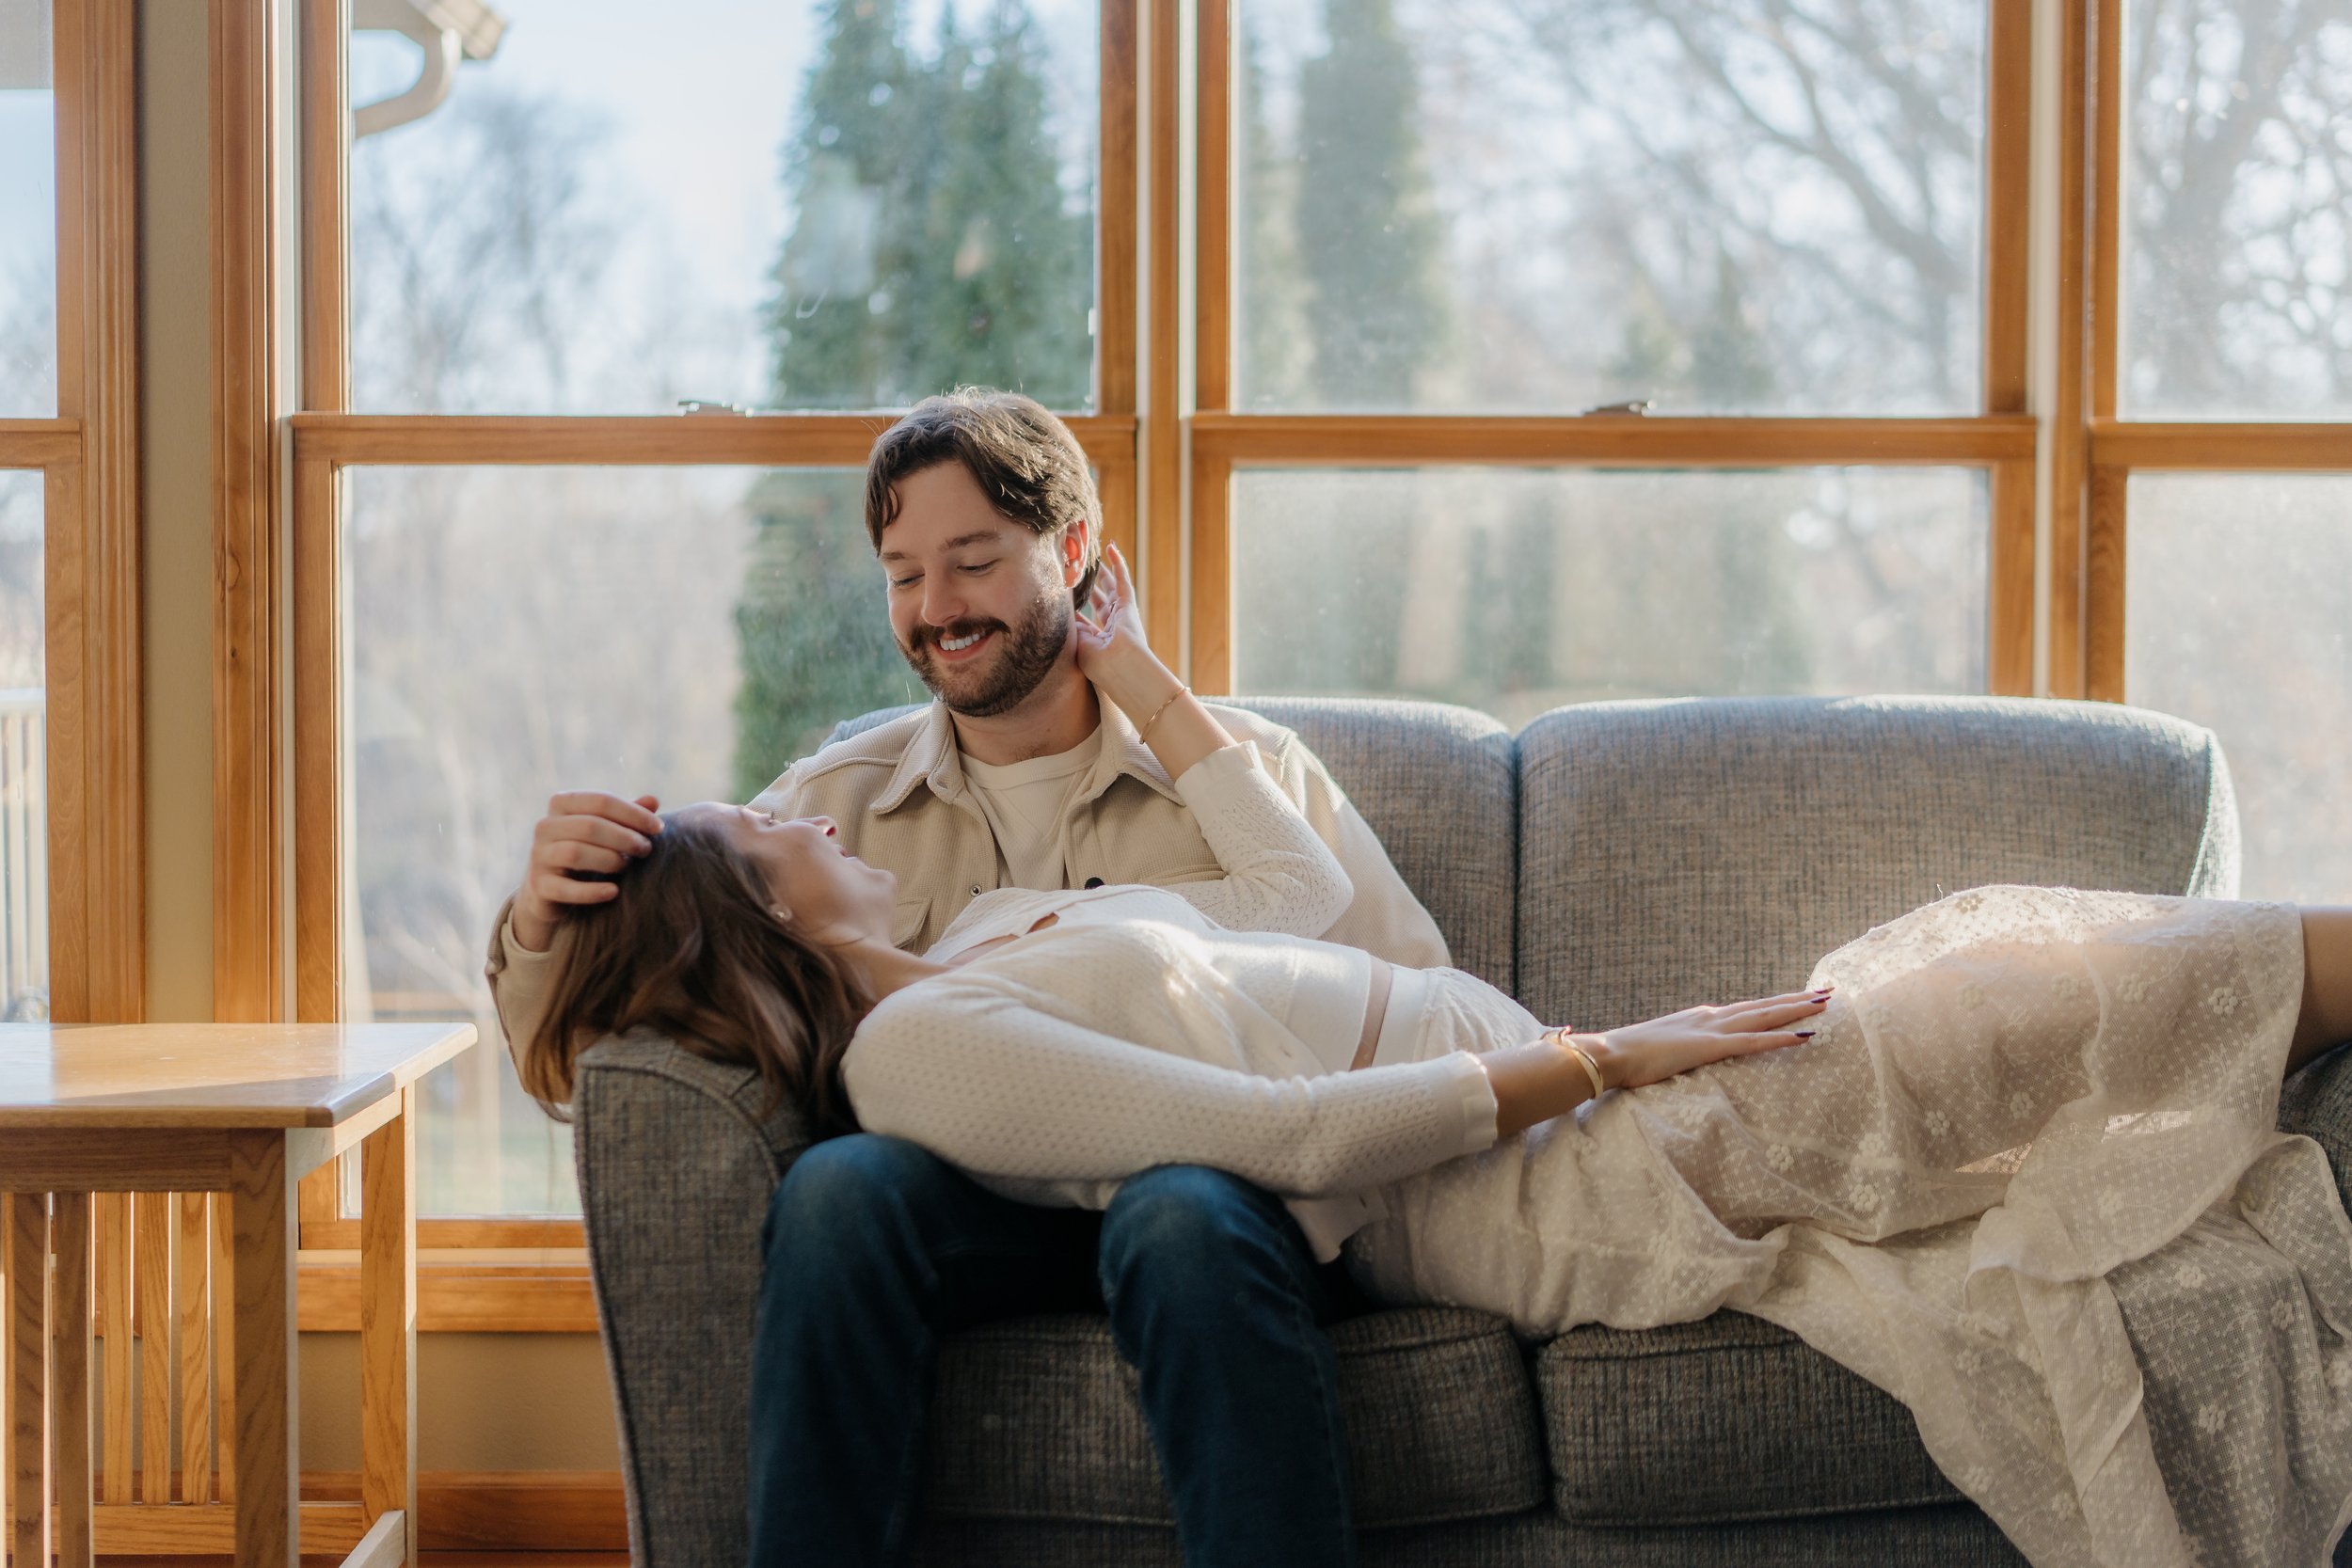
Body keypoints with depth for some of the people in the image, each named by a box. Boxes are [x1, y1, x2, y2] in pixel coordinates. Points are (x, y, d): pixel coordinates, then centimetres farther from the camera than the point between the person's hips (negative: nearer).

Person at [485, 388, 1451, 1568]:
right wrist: (541, 925, -10)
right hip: (961, 1197, 1)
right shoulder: (833, 804, 19)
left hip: (1206, 1172, -1)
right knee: (837, 1188, -32)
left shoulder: (1253, 770, 16)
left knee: (1186, 1222, -36)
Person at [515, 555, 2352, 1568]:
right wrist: (1607, 1057, -20)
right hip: (1549, 1200, -9)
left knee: (1980, 959, 8)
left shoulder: (987, 935, 13)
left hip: (1550, 1113, 9)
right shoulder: (915, 1048, -17)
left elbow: (1298, 883, 21)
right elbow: (1282, 1135, -22)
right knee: (2052, 995, -3)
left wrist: (1136, 676, 24)